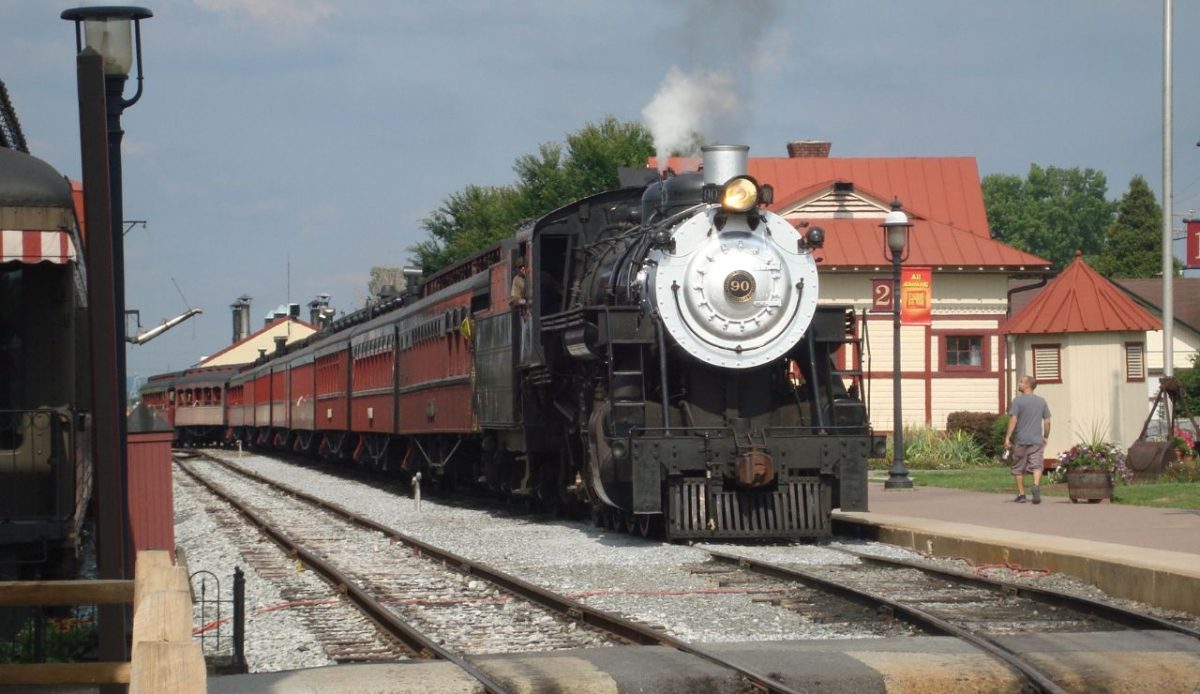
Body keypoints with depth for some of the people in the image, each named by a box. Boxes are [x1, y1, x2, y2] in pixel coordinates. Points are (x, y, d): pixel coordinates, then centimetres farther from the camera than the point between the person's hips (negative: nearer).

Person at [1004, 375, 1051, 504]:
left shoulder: (1018, 400, -6)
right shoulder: (1042, 401, 7)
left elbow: (1013, 420, -11)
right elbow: (1047, 421, 9)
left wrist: (1007, 437, -9)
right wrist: (1046, 436, 20)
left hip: (1020, 440, -2)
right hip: (1037, 440, 2)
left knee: (1018, 469, 9)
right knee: (1037, 466, -2)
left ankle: (1021, 494, 12)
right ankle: (1036, 485, -27)